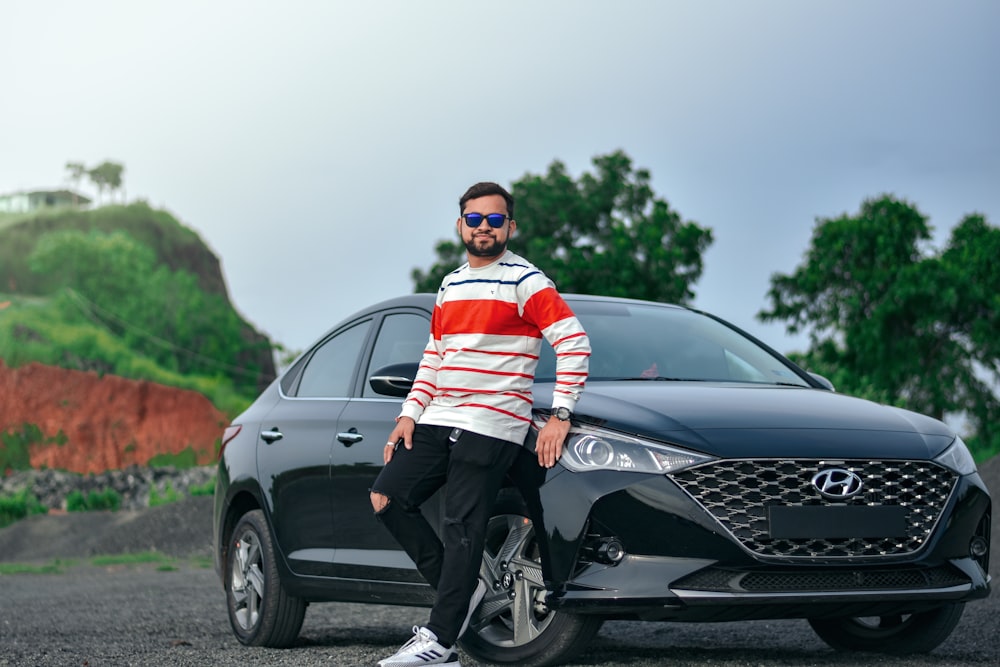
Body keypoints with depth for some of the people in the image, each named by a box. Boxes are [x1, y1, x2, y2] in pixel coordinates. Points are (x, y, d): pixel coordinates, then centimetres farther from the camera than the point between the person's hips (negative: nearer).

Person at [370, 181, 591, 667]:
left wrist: (560, 416, -16)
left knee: (462, 528, -10)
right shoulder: (450, 285, 19)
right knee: (387, 498, -2)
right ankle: (460, 586, 8)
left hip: (491, 426, -8)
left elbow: (574, 343, -11)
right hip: (437, 422, 8)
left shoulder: (524, 282, -5)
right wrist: (409, 414, 11)